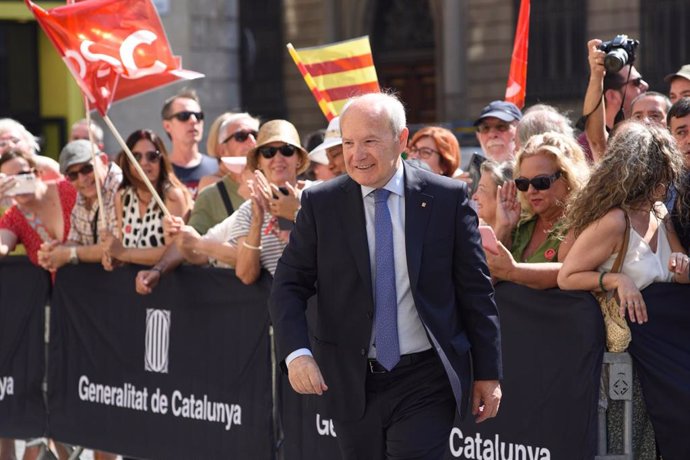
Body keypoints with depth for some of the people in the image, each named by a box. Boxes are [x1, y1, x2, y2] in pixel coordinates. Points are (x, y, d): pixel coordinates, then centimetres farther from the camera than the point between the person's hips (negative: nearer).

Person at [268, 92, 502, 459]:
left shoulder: (448, 198, -2)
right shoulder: (320, 204, 1)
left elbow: (475, 291, 3)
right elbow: (288, 287, 0)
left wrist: (488, 373, 3)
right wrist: (296, 353, -18)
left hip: (425, 382, -2)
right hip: (352, 385, 2)